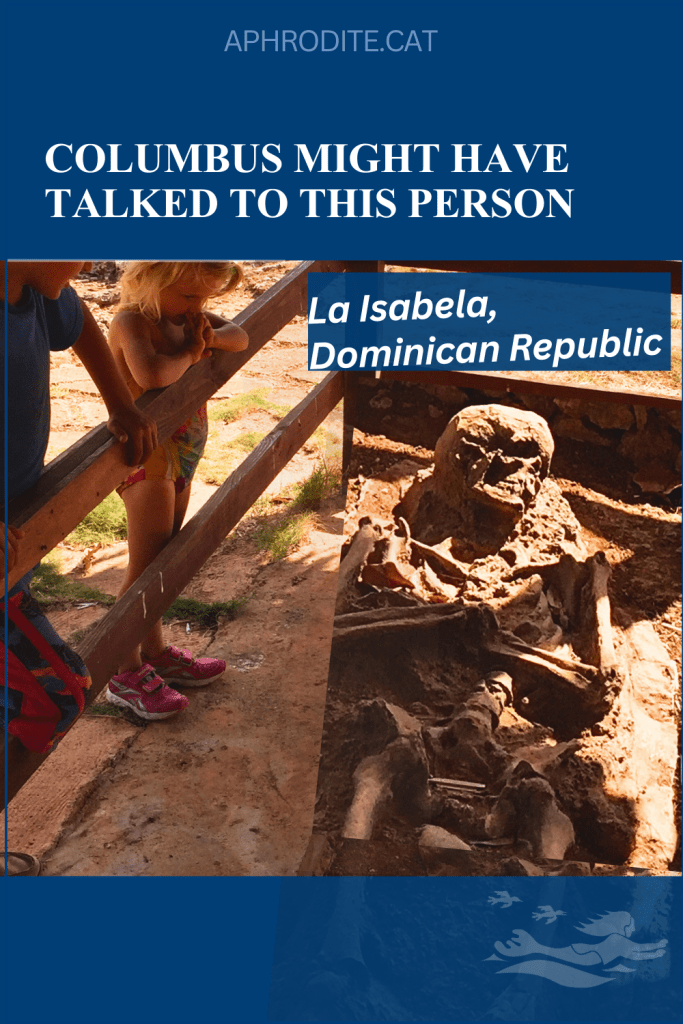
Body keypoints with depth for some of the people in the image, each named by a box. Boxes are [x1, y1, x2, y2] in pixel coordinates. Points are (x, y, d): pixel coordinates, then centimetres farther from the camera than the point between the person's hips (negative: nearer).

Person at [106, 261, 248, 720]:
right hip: (147, 459, -9)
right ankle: (126, 674, 11)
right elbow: (151, 375, -39)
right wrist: (189, 354, -21)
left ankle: (155, 651, 34)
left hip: (181, 457, 9)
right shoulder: (132, 322, -20)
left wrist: (210, 336, -11)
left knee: (162, 561, 19)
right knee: (146, 565, -2)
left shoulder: (185, 313, 5)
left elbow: (240, 336, 8)